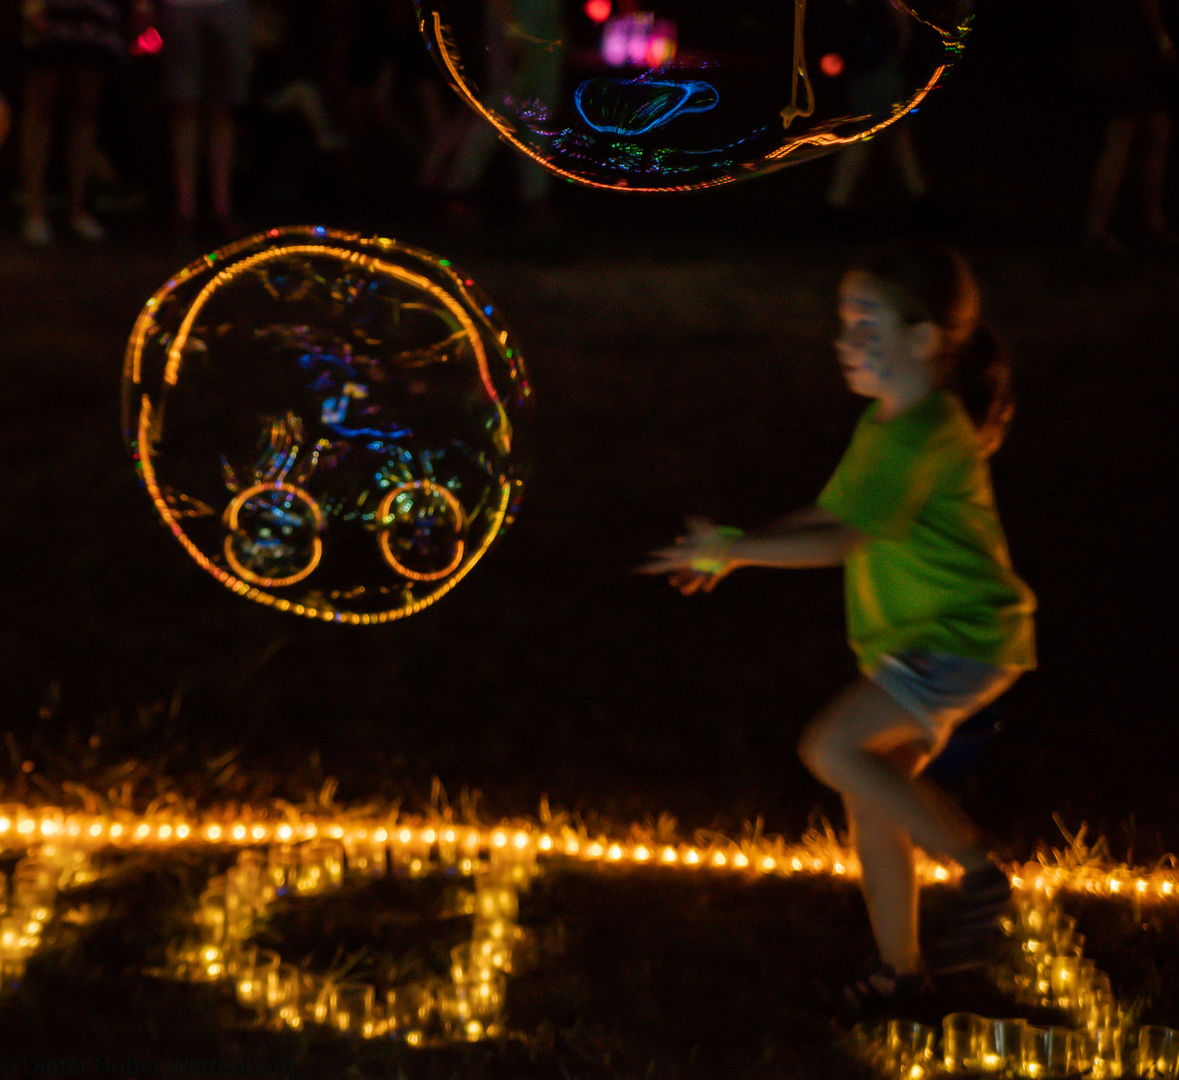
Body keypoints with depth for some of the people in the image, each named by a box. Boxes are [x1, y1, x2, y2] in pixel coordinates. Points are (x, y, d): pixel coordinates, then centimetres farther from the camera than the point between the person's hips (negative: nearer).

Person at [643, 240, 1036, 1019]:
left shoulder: (926, 435, -21)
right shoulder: (886, 424, 11)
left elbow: (842, 541, -25)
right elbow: (828, 514, 16)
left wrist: (732, 549, -21)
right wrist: (737, 552, 4)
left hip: (963, 637, -10)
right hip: (920, 640, 10)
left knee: (835, 748, -21)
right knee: (873, 795, 9)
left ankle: (979, 871, -11)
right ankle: (899, 967, 22)